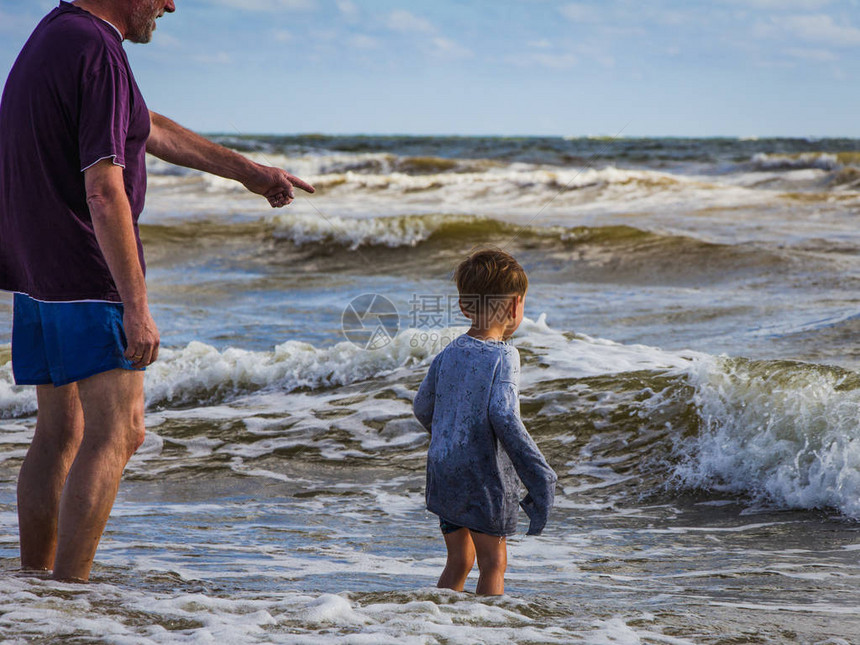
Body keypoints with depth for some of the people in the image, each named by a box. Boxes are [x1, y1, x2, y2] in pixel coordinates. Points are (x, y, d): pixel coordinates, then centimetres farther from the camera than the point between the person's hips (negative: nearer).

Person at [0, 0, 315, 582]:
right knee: (117, 433, -8)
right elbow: (103, 192, -23)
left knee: (59, 432, 13)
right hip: (87, 274, -10)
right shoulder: (98, 52, -18)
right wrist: (137, 306, -21)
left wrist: (246, 170, 32)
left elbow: (150, 129, 26)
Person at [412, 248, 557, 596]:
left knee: (458, 563, 18)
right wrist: (540, 477, -24)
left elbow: (422, 407, 16)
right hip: (484, 475, -6)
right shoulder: (503, 355, -14)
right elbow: (503, 416, -26)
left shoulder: (448, 354, 5)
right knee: (493, 563, 6)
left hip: (442, 472, 6)